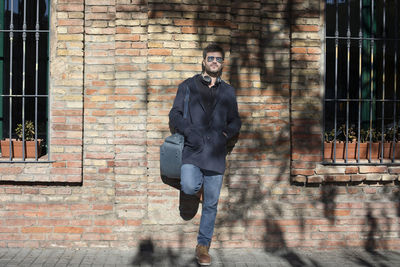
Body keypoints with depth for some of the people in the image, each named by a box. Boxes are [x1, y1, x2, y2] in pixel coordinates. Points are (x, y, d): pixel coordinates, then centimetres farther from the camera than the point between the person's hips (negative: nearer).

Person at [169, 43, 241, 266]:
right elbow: (175, 114, 5)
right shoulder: (188, 86, 8)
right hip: (192, 149, -2)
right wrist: (189, 130, -13)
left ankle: (203, 246, 21)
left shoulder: (228, 91, 16)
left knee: (211, 204, 5)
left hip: (216, 153, 2)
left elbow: (235, 120, 20)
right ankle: (198, 184, 12)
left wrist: (228, 132, -2)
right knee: (189, 187, -27)